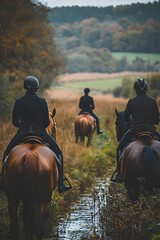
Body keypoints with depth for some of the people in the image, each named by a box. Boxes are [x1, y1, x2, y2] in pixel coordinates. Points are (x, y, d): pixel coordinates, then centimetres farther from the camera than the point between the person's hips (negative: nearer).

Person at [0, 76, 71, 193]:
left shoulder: (18, 102, -1)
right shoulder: (42, 101, -5)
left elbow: (14, 121, 3)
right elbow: (47, 122, -3)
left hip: (22, 134, 1)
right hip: (40, 133, -1)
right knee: (58, 153, 15)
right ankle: (61, 184, 10)